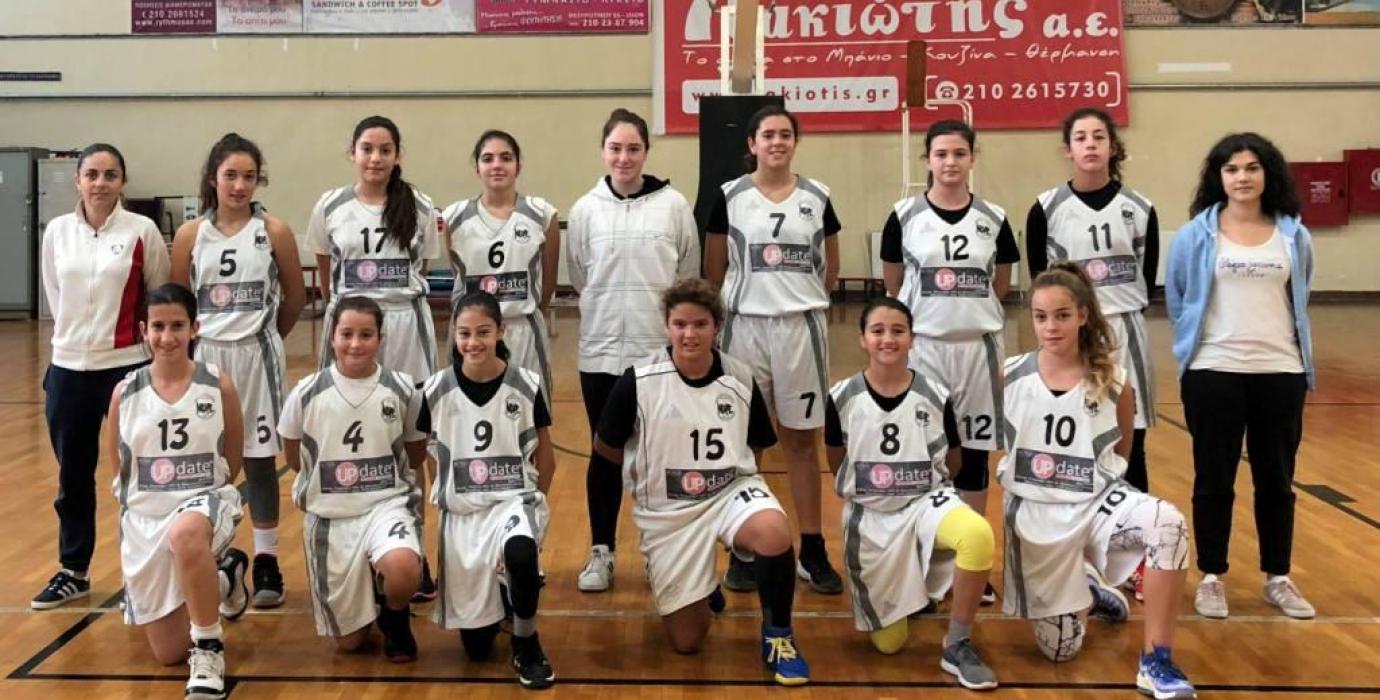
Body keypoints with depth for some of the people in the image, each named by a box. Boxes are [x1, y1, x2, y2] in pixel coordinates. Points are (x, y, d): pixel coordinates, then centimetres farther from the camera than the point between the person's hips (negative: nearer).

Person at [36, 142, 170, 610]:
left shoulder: (142, 231, -6)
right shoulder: (56, 232, 3)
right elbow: (55, 298, 13)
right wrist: (78, 335, 12)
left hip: (127, 365, -3)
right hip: (68, 367, 3)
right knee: (72, 476, 13)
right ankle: (73, 572, 26)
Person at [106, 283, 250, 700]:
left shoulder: (218, 386, -8)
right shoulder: (126, 393, -4)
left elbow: (232, 462, 3)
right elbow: (118, 466, 9)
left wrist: (206, 497, 2)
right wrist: (149, 502, 7)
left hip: (205, 502, -3)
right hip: (144, 519, 3)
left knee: (186, 533, -44)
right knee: (169, 653, 9)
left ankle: (209, 649, -23)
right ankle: (222, 576, 40)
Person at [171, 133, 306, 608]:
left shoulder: (273, 231, -3)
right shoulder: (190, 234, 1)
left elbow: (296, 297, 5)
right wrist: (193, 342, 7)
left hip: (256, 357, -1)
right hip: (204, 355, 1)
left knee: (259, 458, 5)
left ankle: (266, 561, 14)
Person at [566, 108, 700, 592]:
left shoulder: (673, 205, -1)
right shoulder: (586, 209, 2)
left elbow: (689, 276, 5)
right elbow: (578, 278, 9)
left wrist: (672, 320, 6)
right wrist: (611, 309, 8)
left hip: (662, 349, -1)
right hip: (602, 350, 1)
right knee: (604, 453, 9)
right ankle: (601, 552, 20)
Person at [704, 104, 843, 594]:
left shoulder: (817, 197, 4)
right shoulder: (729, 197, -1)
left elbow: (831, 268, 15)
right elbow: (713, 270, 5)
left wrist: (799, 298, 12)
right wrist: (755, 295, 9)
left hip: (802, 328, 1)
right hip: (744, 327, -1)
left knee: (802, 440, 8)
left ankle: (812, 550, 16)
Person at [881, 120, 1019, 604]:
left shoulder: (993, 220, 3)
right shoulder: (905, 216, -1)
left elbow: (1001, 288, 13)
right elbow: (893, 288, 7)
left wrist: (967, 308, 10)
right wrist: (933, 307, 9)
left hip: (977, 349, 2)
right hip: (920, 347, -1)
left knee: (974, 453, 7)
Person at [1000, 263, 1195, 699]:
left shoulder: (1113, 382, -7)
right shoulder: (1008, 377, -8)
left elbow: (1121, 452, 10)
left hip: (1096, 501, 0)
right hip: (1035, 513, 0)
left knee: (1168, 525, -35)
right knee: (1060, 649, 2)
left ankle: (1155, 662, -21)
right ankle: (1088, 594, 39)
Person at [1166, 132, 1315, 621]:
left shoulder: (1294, 235, 4)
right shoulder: (1195, 235, -3)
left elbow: (1300, 299, 16)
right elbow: (1176, 299, 6)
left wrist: (1289, 347, 15)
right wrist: (1195, 344, 7)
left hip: (1281, 372, 2)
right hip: (1214, 372, -2)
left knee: (1276, 478, 10)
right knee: (1214, 479, 6)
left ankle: (1277, 578, 23)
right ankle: (1212, 578, 17)